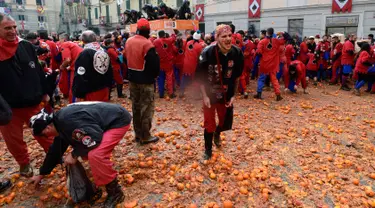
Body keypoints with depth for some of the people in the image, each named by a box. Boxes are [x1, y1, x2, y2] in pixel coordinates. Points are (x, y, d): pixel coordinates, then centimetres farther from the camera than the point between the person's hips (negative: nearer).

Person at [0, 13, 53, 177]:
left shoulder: (26, 46, 1)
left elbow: (38, 71, 8)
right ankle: (24, 164, 35)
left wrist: (44, 92, 9)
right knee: (14, 139, 14)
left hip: (33, 102, 2)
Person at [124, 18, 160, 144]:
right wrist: (154, 75, 2)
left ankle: (138, 134, 23)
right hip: (145, 80, -7)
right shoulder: (147, 44, -18)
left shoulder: (128, 42, 5)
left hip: (133, 79, 7)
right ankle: (145, 136, 7)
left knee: (136, 106, 14)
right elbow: (154, 64, -17)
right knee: (147, 107, 1)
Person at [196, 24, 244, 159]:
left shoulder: (237, 53, -13)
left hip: (226, 95, 3)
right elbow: (200, 77, -12)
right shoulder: (208, 53, -23)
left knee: (225, 122, 18)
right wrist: (205, 96, -14)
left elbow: (237, 76, 1)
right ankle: (208, 151, 25)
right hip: (210, 95, -3)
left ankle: (217, 133, 54)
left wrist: (233, 95, 0)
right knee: (209, 125, 3)